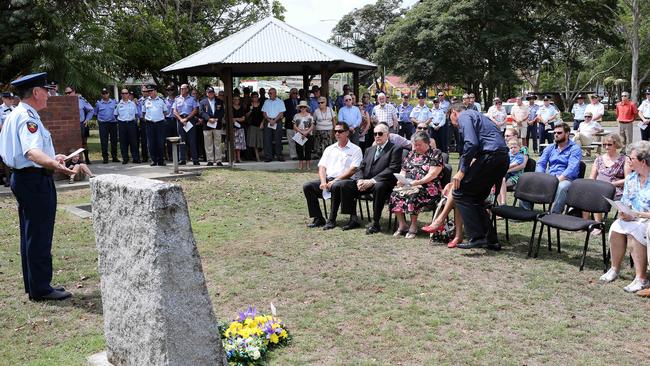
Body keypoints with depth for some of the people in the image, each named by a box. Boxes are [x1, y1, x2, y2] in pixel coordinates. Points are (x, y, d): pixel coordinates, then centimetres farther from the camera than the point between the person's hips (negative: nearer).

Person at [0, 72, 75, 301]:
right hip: (35, 180, -11)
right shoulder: (28, 117, -18)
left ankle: (34, 286, 27)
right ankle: (40, 289, 4)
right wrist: (54, 165, -52)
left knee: (30, 234, 17)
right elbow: (31, 152, -35)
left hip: (23, 178, 11)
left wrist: (52, 158, 36)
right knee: (39, 235, -4)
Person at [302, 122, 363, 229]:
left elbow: (352, 170, -7)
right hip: (327, 179, 5)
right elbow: (322, 167, 13)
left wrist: (334, 181, -15)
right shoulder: (329, 149, 22)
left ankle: (331, 220, -28)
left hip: (343, 180, -5)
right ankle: (318, 218, -14)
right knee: (307, 186, -18)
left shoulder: (355, 150, 6)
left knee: (336, 186, -39)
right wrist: (323, 182, -8)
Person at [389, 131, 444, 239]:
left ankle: (413, 226, -22)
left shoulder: (436, 154, 4)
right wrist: (401, 179, 0)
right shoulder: (411, 154, 23)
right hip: (407, 185, 5)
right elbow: (403, 171, 23)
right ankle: (402, 225, -20)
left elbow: (432, 174, -8)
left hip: (427, 186, -5)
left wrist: (419, 182, -21)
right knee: (395, 193, -26)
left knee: (413, 194, -36)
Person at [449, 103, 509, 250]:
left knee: (460, 192, -5)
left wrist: (462, 170, -12)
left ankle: (477, 237, -11)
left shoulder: (463, 116, 2)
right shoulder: (476, 116, 31)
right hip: (503, 159, 9)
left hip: (490, 157, -9)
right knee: (477, 198, 16)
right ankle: (491, 240, 16)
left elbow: (471, 143, -15)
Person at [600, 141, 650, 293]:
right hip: (633, 219, 6)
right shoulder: (631, 179, 8)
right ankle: (615, 269, -5)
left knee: (634, 231, -32)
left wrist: (636, 214, -26)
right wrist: (623, 214, -7)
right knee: (616, 227, -20)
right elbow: (624, 203, 14)